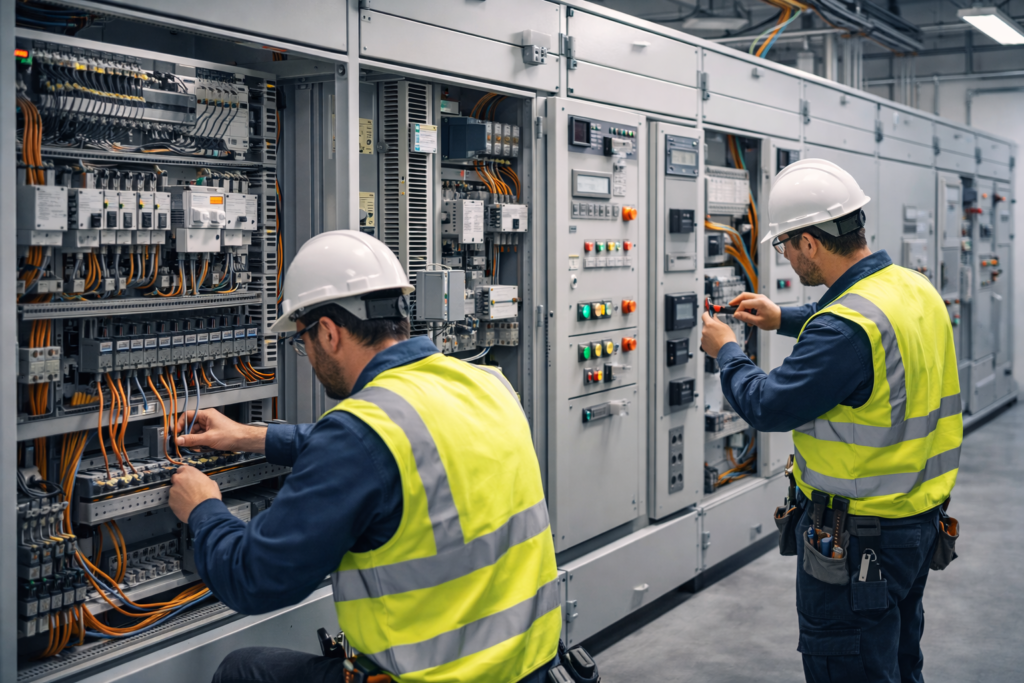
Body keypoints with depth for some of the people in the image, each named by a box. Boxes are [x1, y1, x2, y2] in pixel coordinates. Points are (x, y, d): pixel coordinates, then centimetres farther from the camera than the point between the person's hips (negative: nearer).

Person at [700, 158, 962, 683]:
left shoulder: (846, 325, -28)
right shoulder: (916, 288, 2)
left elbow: (768, 406, -21)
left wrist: (726, 353, -3)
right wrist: (784, 319, 22)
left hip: (859, 537, -9)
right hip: (920, 519, 9)